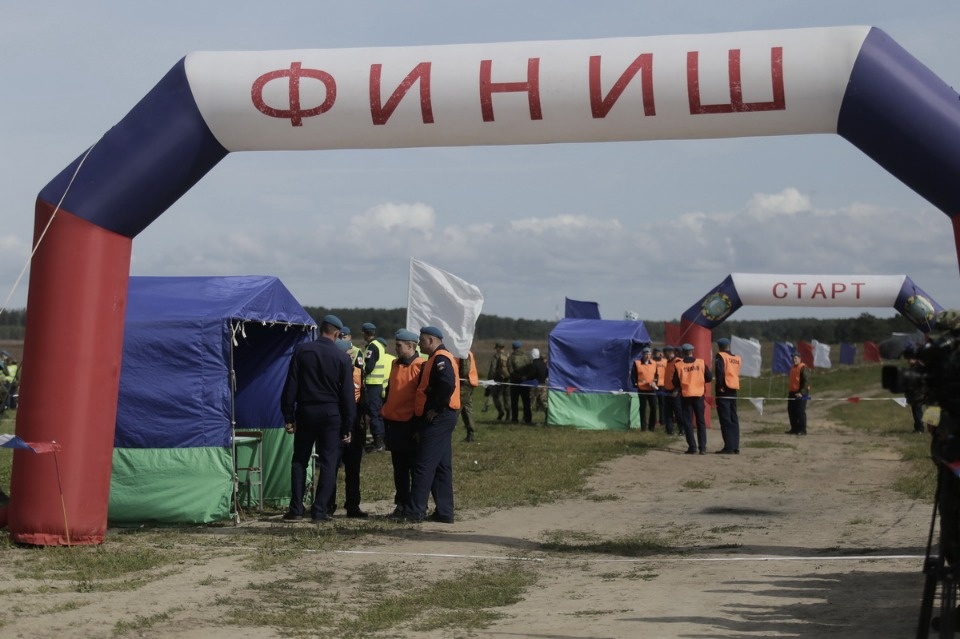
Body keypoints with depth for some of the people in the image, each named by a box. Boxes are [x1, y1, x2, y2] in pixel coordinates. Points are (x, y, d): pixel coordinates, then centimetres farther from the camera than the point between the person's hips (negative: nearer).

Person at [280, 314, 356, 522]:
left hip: (305, 411, 1)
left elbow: (291, 386, -3)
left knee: (299, 460, 10)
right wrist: (347, 427, 4)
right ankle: (320, 510, 0)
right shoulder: (342, 358, -3)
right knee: (328, 462, 4)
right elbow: (347, 394, -1)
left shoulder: (301, 350, -2)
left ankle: (296, 509, 6)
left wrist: (288, 417, 2)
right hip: (331, 414, -1)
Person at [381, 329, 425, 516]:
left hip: (410, 425, -8)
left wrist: (419, 423, -13)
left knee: (415, 467, 0)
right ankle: (401, 504, 18)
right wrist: (385, 410, 16)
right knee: (399, 468, 12)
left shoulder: (420, 367, -10)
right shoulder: (396, 365, 14)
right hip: (393, 423, 8)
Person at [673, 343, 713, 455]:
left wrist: (677, 388, 19)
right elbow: (709, 378, -1)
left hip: (685, 396, -1)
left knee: (687, 422, 5)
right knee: (701, 421, 9)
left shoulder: (679, 365, -6)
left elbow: (675, 382, -3)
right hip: (699, 395, 1)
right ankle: (702, 447, 4)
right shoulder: (701, 363, -3)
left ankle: (692, 447, -1)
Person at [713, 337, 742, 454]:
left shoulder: (720, 356, -7)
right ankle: (735, 447, 11)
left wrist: (719, 386, -15)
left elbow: (719, 371, -20)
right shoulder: (737, 358, 13)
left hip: (723, 392, -6)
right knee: (734, 419, 11)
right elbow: (737, 373, 10)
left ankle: (729, 447, -9)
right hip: (733, 392, 6)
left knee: (725, 420, -6)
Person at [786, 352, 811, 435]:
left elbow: (806, 381, -16)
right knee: (791, 411, 9)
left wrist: (802, 392, -21)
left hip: (800, 394, -9)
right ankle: (794, 429, 17)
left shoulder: (803, 368, -10)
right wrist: (789, 391, 20)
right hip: (792, 393, 9)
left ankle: (802, 430, -4)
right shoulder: (792, 368, 17)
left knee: (800, 412, -8)